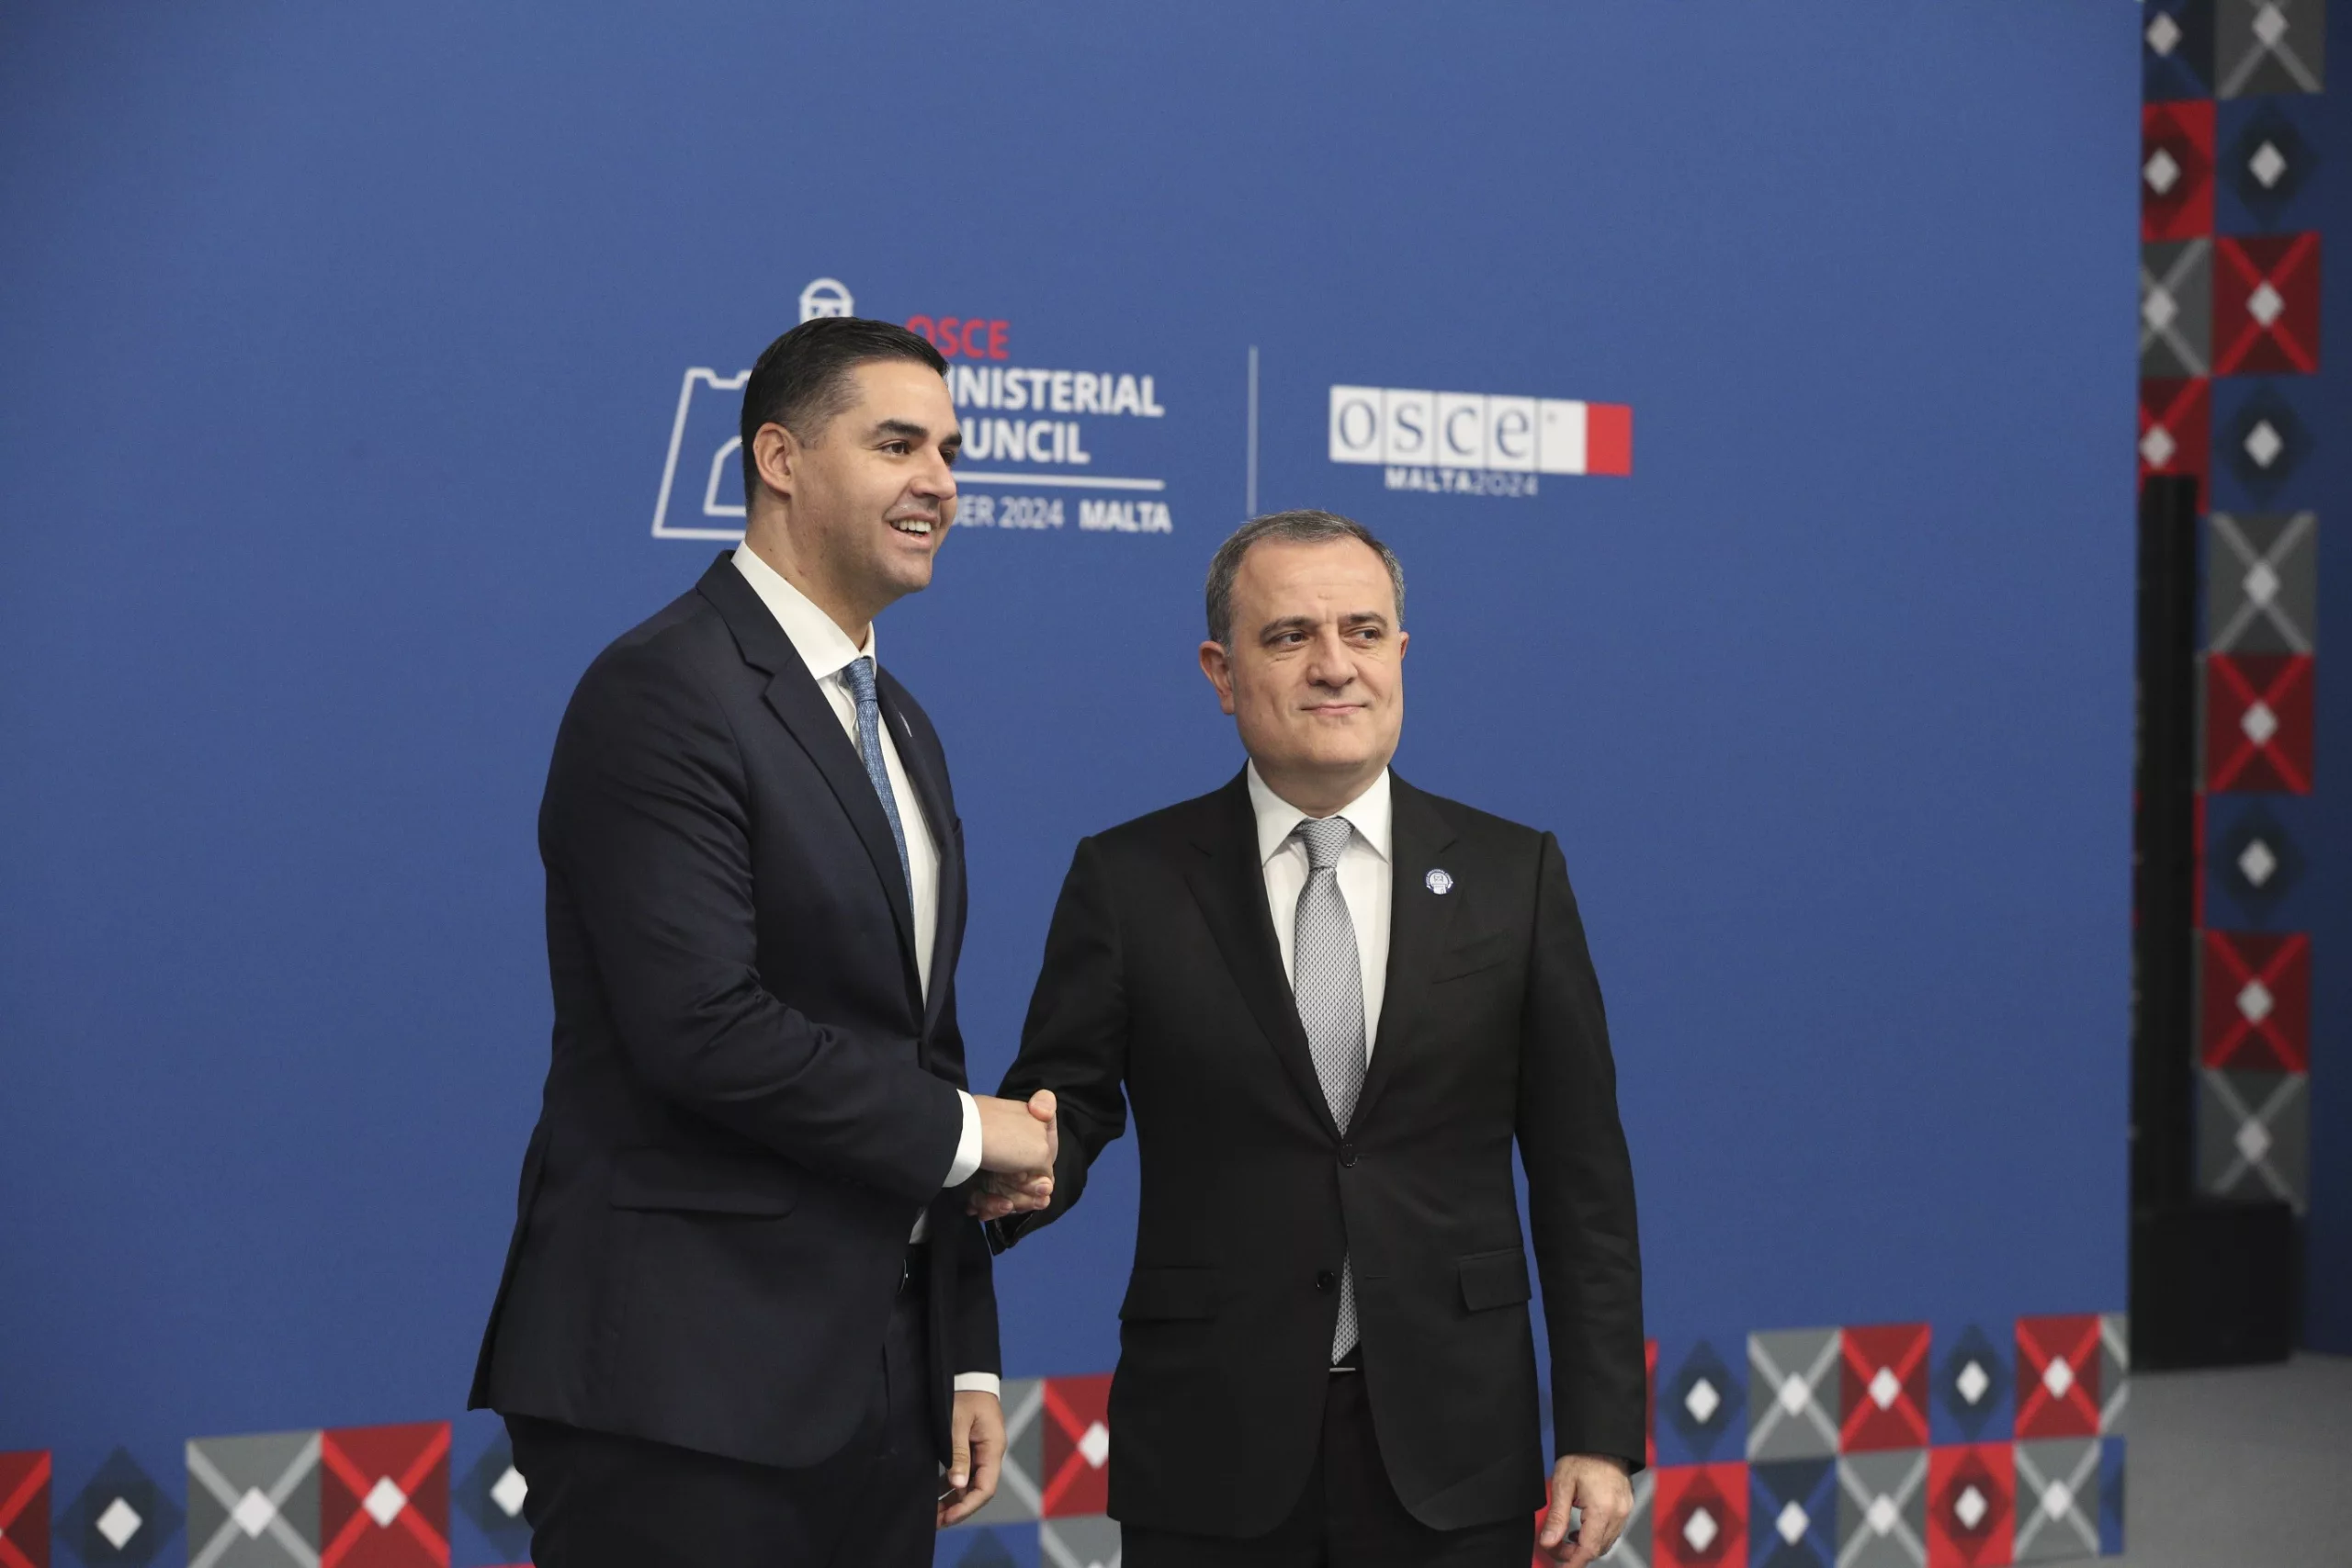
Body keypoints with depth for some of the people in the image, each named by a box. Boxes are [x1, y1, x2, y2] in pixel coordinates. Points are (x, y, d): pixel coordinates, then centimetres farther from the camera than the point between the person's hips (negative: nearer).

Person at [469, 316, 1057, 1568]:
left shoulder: (898, 728, 17)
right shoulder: (664, 693, -11)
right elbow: (702, 1029, -21)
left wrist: (966, 1359, 15)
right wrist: (966, 1132, -9)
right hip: (685, 1385, -8)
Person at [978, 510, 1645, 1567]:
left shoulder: (1513, 875, 3)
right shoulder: (1128, 880, 1)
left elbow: (1581, 1174, 3)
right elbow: (1065, 1111, 1)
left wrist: (1601, 1435, -1)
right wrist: (1015, 1172, -23)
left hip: (1449, 1460, 1)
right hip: (1211, 1452, -1)